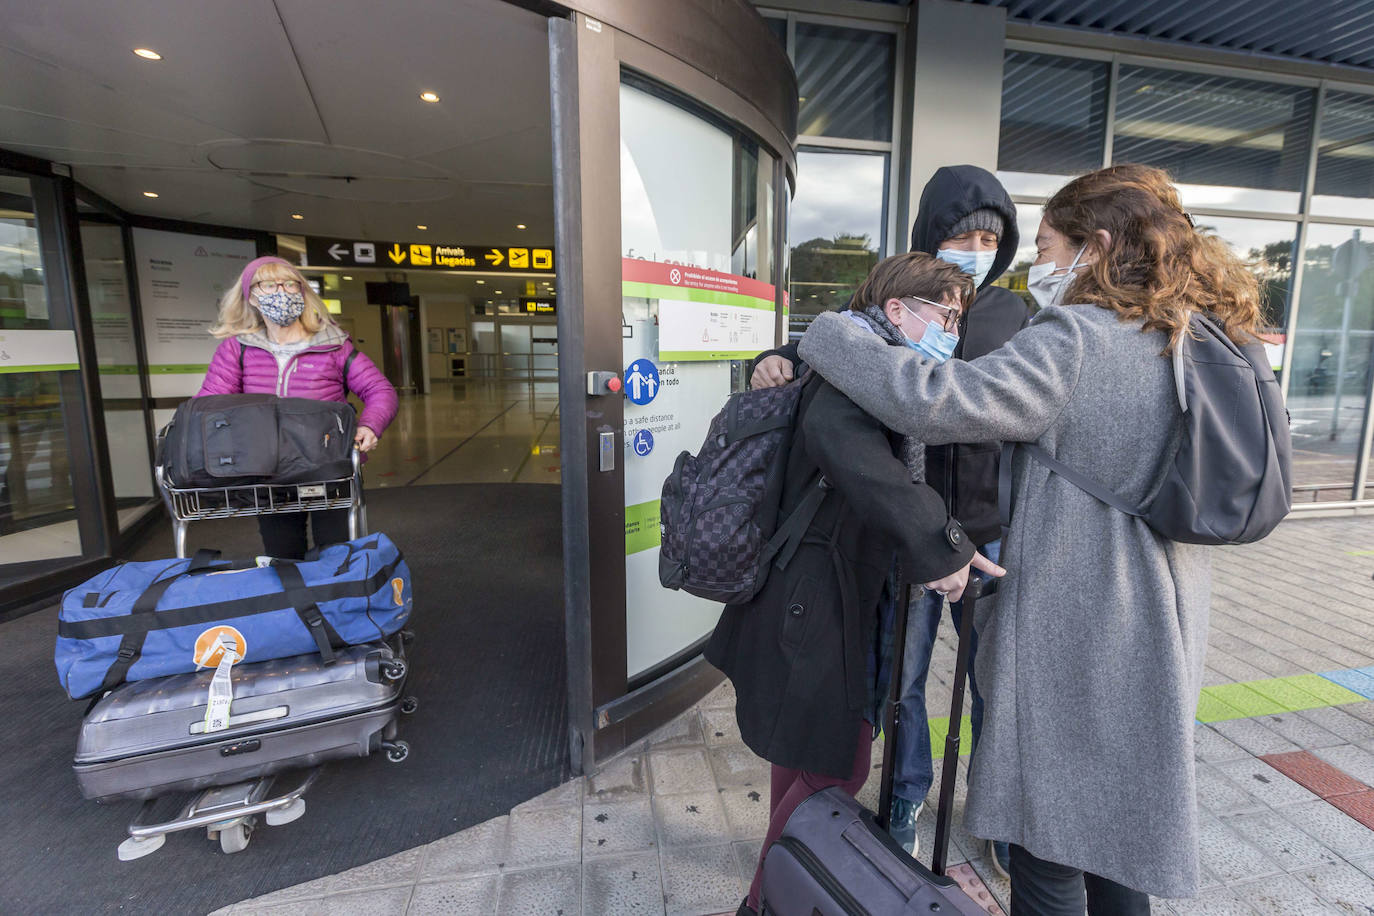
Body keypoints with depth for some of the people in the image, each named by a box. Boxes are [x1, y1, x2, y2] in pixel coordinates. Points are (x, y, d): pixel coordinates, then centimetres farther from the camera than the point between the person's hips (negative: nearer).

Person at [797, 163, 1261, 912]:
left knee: (1049, 854, 10)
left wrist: (826, 337, -15)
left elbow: (939, 402, -28)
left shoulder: (1080, 339, -18)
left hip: (1069, 645, -8)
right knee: (1119, 836, 26)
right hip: (1158, 639, 8)